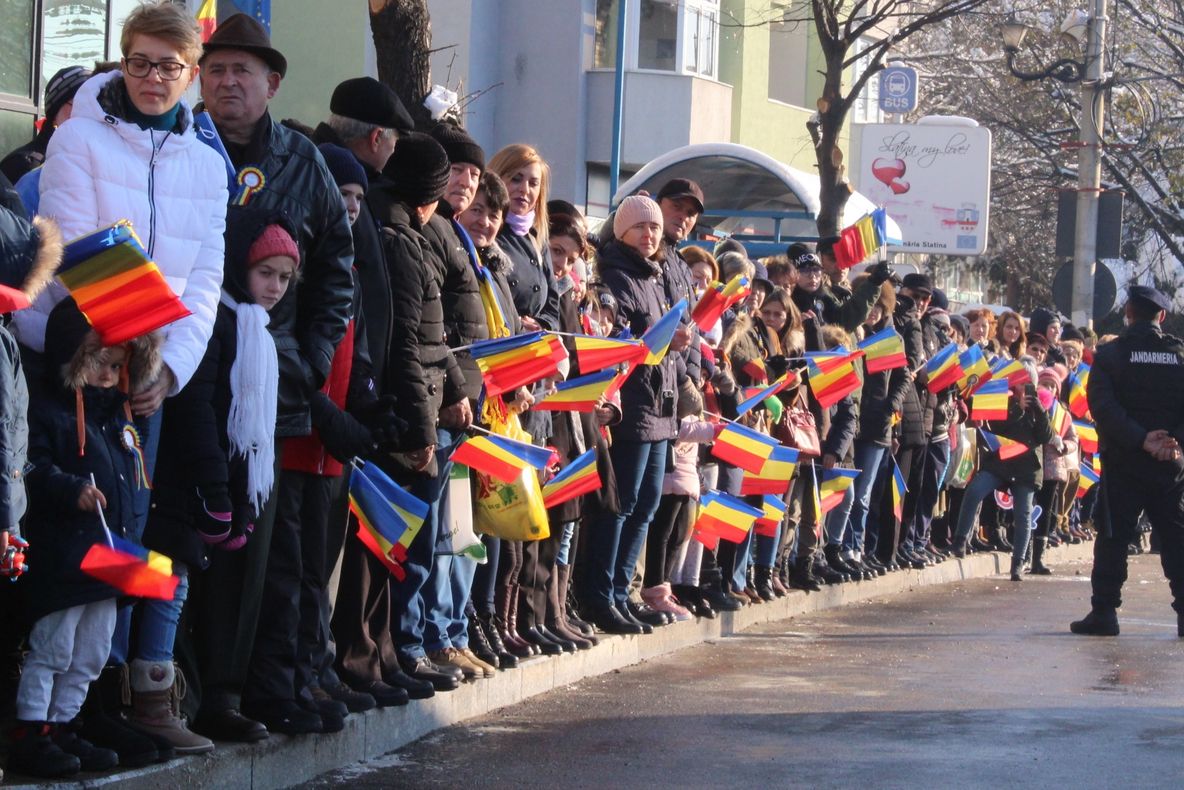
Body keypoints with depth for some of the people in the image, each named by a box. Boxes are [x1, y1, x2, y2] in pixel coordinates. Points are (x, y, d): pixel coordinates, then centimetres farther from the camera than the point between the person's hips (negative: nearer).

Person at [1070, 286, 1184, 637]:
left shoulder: (1109, 355, -2)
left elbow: (1103, 406, -13)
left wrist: (1141, 439, -16)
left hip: (1122, 462, -2)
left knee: (1113, 537, 3)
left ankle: (1104, 611, 0)